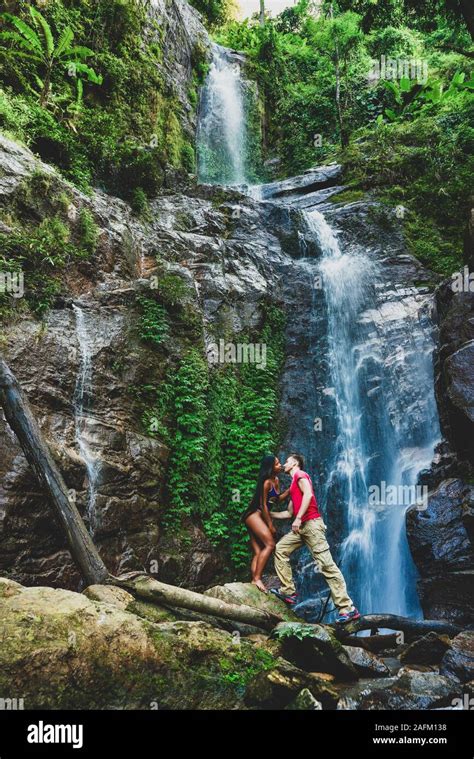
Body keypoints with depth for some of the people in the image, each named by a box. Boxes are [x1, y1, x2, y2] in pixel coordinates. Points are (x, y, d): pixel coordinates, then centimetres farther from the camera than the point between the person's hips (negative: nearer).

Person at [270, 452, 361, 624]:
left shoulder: (300, 475, 1)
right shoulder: (293, 485, 28)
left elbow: (308, 494, -18)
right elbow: (288, 513, 31)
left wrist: (298, 518, -23)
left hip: (311, 524, -10)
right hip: (301, 527, 10)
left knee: (326, 564, -13)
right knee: (280, 549, 7)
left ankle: (347, 608, -15)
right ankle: (288, 592, 6)